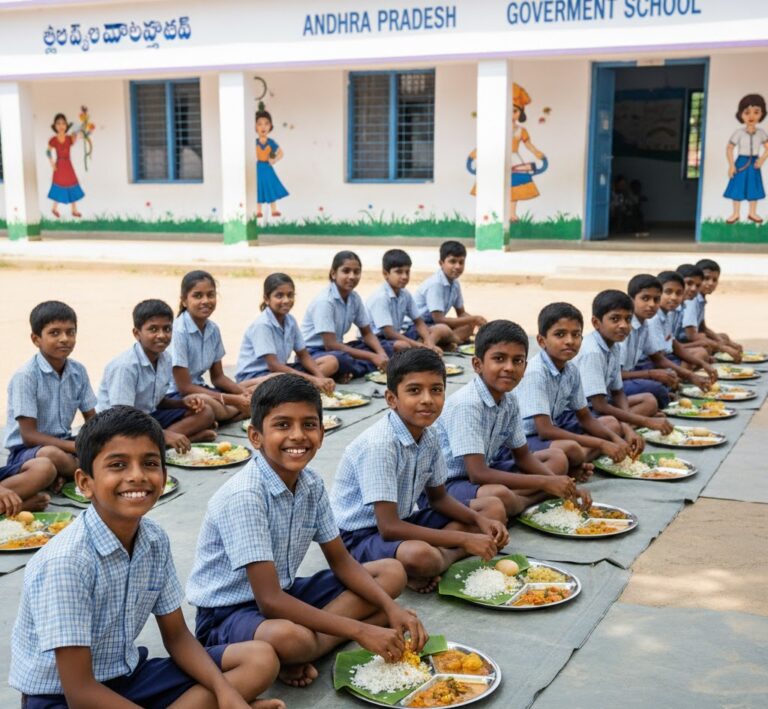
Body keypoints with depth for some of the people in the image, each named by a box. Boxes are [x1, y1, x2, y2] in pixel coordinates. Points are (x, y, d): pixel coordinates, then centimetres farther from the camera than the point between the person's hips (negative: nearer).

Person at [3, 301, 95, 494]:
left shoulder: (78, 371, 1)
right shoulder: (25, 376, -16)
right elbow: (29, 436, -18)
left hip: (63, 445, 6)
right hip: (26, 451, -6)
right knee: (52, 456, -38)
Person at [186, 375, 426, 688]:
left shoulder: (311, 484, -4)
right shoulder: (243, 496, -26)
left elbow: (341, 562, 7)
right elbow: (270, 602, -28)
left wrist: (392, 608, -11)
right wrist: (360, 630, -26)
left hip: (283, 594, 9)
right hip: (227, 613, -9)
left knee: (392, 572, 2)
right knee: (289, 637, -42)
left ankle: (299, 656, -11)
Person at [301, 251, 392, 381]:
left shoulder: (355, 298, 1)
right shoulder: (325, 300, -21)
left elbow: (367, 333, 9)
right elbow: (330, 345, -25)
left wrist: (381, 354, -13)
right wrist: (372, 357, -25)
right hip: (311, 354, -8)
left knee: (386, 347, -3)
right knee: (341, 359, -40)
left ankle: (351, 371, -20)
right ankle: (368, 370, -11)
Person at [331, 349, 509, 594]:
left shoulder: (429, 436, -1)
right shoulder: (380, 444, -25)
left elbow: (438, 498, 14)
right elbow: (388, 527, -27)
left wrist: (481, 521, -6)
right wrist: (464, 540, -24)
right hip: (361, 535, -9)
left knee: (494, 509, 5)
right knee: (419, 555, -41)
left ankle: (441, 555, -12)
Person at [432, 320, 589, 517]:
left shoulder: (509, 402, 0)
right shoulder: (466, 404, -26)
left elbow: (522, 455, 11)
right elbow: (477, 474, -30)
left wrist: (565, 487, -7)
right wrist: (544, 483, -25)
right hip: (443, 485, -9)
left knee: (558, 457, 13)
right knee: (499, 495, -39)